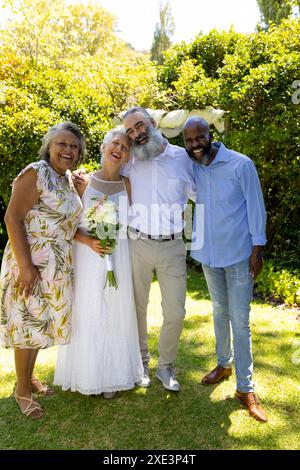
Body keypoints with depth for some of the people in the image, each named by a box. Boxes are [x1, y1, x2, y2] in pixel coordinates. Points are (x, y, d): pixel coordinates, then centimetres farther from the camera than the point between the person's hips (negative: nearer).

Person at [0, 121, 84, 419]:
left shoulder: (68, 179, 9)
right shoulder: (35, 174, -14)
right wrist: (26, 266, -24)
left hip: (57, 265, 8)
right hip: (32, 262, -8)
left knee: (42, 322, 18)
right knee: (28, 323, 4)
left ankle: (29, 377, 37)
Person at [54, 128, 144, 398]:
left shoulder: (128, 186, 3)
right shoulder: (83, 182, -1)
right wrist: (88, 241, -15)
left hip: (118, 257, 1)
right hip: (87, 256, -1)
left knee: (115, 314, 8)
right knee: (86, 314, 6)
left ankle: (112, 375, 26)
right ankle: (87, 374, 25)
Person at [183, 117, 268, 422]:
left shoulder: (241, 164, -12)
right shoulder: (190, 168, 0)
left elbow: (255, 207, -9)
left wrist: (257, 249, -10)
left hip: (238, 254, -4)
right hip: (208, 253, 4)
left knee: (240, 320, -1)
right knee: (220, 311, 19)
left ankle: (245, 388, 11)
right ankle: (224, 364, 38)